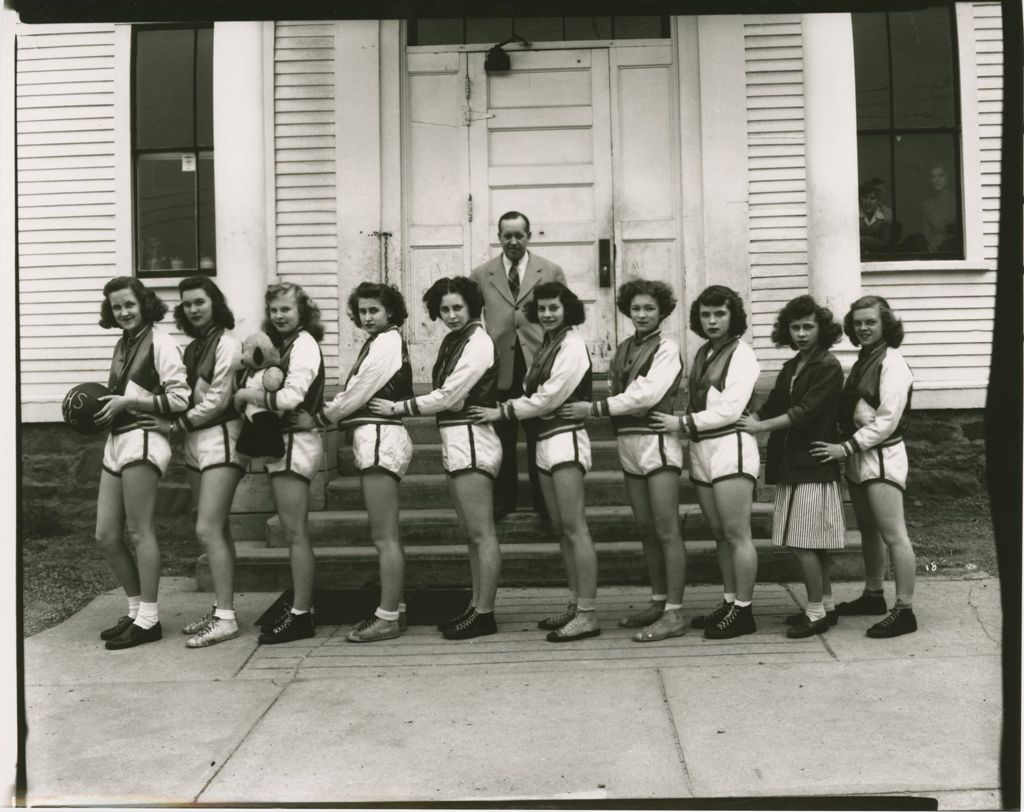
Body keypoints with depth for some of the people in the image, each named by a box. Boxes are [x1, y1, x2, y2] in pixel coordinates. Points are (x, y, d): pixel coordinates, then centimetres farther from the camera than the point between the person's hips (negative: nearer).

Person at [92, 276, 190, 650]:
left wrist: (128, 402, -12)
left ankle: (148, 619, 4)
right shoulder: (122, 345, 18)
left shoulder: (159, 341, -5)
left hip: (143, 439, -8)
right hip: (116, 441, 8)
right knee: (106, 536, 9)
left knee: (139, 531, -5)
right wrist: (107, 406, 2)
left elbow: (180, 398, -11)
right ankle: (136, 609, 22)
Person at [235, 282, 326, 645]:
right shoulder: (282, 344, 18)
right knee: (294, 532, 12)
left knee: (295, 532, -6)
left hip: (295, 441, -9)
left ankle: (301, 615, 0)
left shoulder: (304, 344, -9)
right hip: (280, 442, 9)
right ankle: (300, 606, 20)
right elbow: (276, 395, 13)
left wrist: (246, 394, -8)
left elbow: (289, 398, -20)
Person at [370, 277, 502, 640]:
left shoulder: (478, 342, -11)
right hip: (454, 440, 9)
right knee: (471, 532, 13)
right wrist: (403, 409, 3)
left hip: (471, 438, -9)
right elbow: (445, 395, 13)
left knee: (481, 532, -3)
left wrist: (398, 408, -7)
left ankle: (484, 614, 3)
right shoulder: (452, 341, 15)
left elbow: (448, 396, -13)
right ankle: (476, 606, 21)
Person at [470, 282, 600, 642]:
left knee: (574, 527, -9)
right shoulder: (547, 344, 18)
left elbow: (549, 397, -13)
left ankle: (587, 614, -7)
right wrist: (505, 408, 0)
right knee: (560, 528, 10)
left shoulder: (572, 344, -8)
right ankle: (575, 605, 17)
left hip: (565, 437, -9)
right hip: (544, 440, 9)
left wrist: (502, 411, -8)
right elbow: (534, 393, 14)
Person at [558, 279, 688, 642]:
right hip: (628, 442, 7)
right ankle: (658, 602, 23)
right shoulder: (624, 349, 15)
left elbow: (647, 393, -15)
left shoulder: (667, 348, -5)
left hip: (656, 440, -7)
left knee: (667, 531, -5)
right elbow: (617, 392, 10)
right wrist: (596, 408, -9)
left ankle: (674, 614, 0)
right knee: (646, 530, 13)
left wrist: (595, 408, -15)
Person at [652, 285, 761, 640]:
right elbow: (696, 402, 14)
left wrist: (683, 422, -10)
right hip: (701, 449, 7)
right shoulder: (702, 354, 17)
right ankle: (729, 602, 21)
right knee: (719, 534, 12)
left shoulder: (741, 353, -5)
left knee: (737, 534, -3)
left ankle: (743, 611, 4)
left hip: (730, 447, -7)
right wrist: (680, 421, -3)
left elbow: (730, 409, -13)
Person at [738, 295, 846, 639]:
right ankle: (826, 606, 24)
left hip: (814, 465, -8)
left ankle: (816, 612, 5)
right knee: (812, 543, 14)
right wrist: (744, 421, -3)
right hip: (791, 464, 8)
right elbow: (771, 407, 12)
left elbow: (805, 412, -18)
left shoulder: (828, 366, -9)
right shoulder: (790, 368, 15)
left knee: (804, 542, -6)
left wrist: (760, 426, -18)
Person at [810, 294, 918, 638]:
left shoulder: (891, 363, -11)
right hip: (859, 457, 9)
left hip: (882, 456, -9)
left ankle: (904, 610, -1)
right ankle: (873, 595, 31)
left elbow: (887, 421, -17)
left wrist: (846, 448, -18)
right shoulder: (862, 361, 14)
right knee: (868, 531, 17)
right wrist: (847, 449, 4)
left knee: (893, 535, -6)